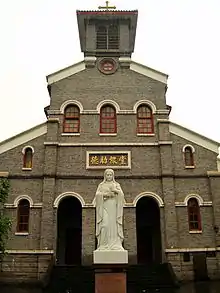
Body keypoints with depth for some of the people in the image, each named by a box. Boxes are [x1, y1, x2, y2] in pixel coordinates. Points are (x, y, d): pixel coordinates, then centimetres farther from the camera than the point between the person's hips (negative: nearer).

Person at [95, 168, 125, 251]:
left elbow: (121, 195, 1)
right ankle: (103, 245, -11)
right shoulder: (101, 185, 14)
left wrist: (115, 190, -14)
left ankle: (115, 245, -5)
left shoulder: (117, 184, 15)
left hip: (114, 207, 1)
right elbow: (97, 194, -1)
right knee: (105, 224, -14)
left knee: (114, 225, -6)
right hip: (104, 207, -1)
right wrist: (106, 194, -12)